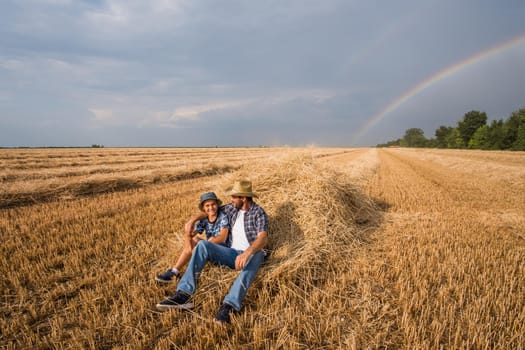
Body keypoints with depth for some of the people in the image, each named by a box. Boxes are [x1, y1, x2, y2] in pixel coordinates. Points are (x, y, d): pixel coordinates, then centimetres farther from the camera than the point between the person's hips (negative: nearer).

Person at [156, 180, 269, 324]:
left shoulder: (259, 213, -10)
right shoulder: (232, 208, 10)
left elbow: (263, 238, -27)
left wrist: (247, 252, -47)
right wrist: (194, 219, 9)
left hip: (251, 254, -5)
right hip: (233, 253, 6)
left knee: (256, 255, -42)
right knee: (203, 245, -19)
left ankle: (229, 306, -57)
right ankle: (184, 294, -32)